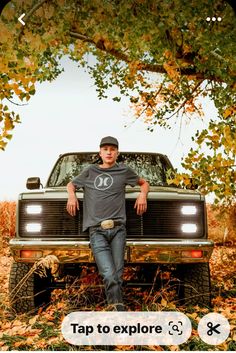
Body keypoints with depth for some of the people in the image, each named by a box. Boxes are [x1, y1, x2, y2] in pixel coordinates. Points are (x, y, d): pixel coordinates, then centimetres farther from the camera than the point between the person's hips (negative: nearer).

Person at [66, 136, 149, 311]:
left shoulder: (124, 170, 16)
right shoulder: (90, 171, 18)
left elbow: (144, 183, 30)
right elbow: (71, 184, 33)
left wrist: (143, 194, 10)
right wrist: (72, 195, 11)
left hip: (118, 229, 1)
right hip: (97, 231, 0)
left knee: (117, 275, -4)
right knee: (109, 276, -16)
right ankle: (119, 309, -10)